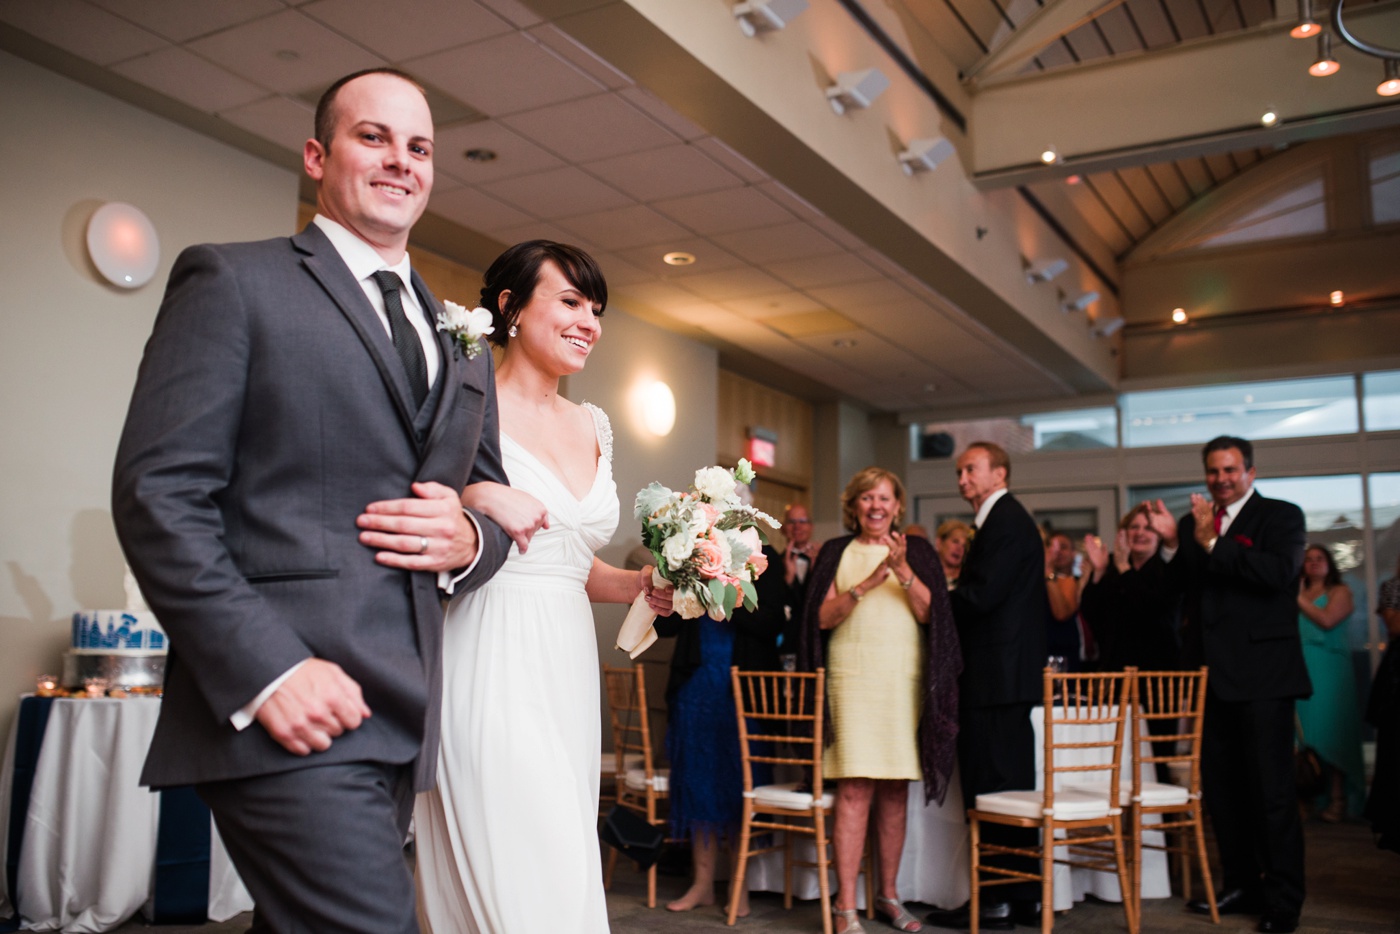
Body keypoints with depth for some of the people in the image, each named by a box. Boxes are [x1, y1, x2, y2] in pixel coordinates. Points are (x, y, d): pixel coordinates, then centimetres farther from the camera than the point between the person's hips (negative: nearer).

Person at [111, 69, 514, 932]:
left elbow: (494, 501, 22)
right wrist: (265, 668, -17)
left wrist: (469, 540, -3)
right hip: (288, 702, -6)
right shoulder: (235, 281, 2)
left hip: (402, 717, 6)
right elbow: (159, 490, -7)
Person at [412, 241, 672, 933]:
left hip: (568, 665, 7)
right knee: (526, 878, -9)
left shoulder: (593, 427, 16)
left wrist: (641, 585, 6)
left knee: (565, 868, 8)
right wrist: (474, 496, -23)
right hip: (490, 662, -6)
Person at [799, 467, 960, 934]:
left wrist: (903, 571, -16)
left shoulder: (917, 551, 11)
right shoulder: (837, 552, 9)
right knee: (855, 790, -9)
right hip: (853, 680, -2)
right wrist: (865, 585, -14)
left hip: (906, 681, 2)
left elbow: (928, 612, -2)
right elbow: (824, 618, -1)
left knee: (895, 791, 8)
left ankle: (888, 894, 21)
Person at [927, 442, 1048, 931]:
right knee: (1011, 783, 14)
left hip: (996, 675, -10)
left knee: (990, 786, -4)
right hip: (1008, 673, 10)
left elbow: (979, 596, -20)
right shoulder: (1005, 520, 19)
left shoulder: (1005, 522, -12)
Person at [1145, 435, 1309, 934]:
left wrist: (1211, 542, -22)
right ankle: (1241, 885, 27)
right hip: (1212, 671, 6)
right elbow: (1180, 589, 8)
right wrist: (1171, 543, -8)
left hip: (1261, 672, -6)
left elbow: (1278, 573, -19)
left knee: (1271, 789, -1)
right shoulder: (1194, 523, 13)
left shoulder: (1281, 516, -2)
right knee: (1219, 785, 13)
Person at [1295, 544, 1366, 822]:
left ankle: (1337, 801, -8)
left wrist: (1298, 598, -6)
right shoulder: (1297, 593, 19)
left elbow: (1327, 620, -11)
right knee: (1302, 731, -2)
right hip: (1299, 667, 4)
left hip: (1328, 668, -4)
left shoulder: (1340, 592, 7)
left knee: (1329, 731, -8)